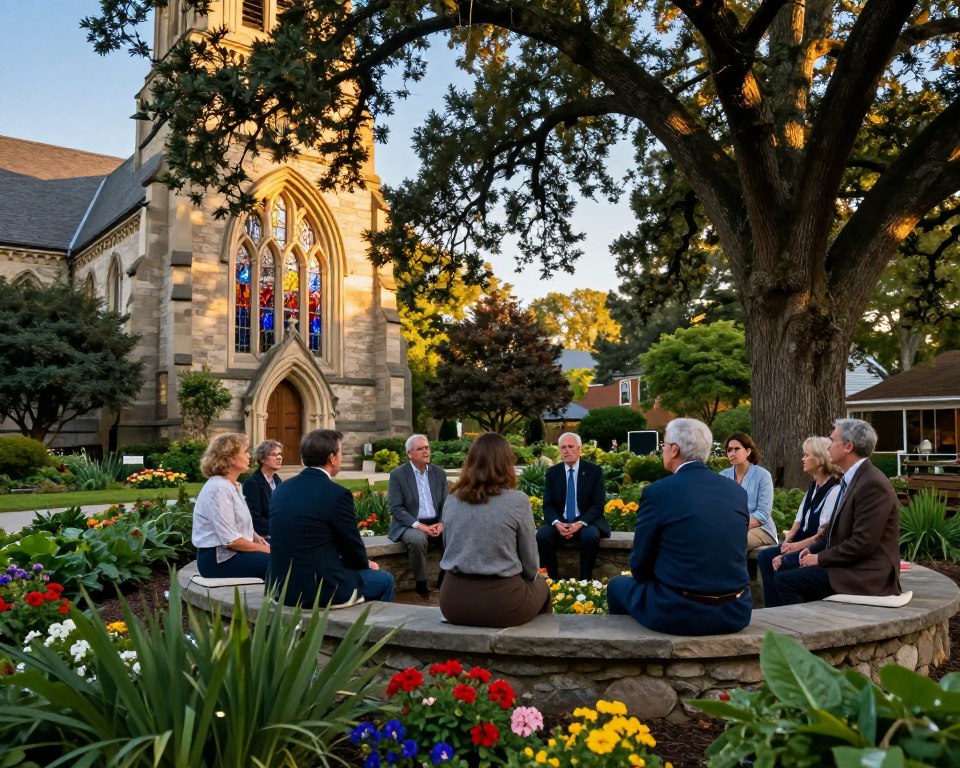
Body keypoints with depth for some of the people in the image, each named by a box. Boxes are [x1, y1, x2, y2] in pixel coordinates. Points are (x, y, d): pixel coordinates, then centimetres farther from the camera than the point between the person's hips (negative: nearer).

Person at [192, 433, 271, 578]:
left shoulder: (232, 485, 12)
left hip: (231, 552, 9)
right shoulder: (218, 489, -19)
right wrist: (264, 549, -14)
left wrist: (256, 537, 0)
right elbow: (231, 540, -22)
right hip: (218, 559, -9)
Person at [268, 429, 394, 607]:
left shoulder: (281, 490, 4)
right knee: (384, 580, 18)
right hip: (322, 589, -7)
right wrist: (366, 564, 17)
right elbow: (352, 545, -7)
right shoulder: (337, 494, -16)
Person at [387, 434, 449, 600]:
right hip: (410, 525, -4)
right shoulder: (397, 474, -5)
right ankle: (421, 585, -18)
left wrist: (442, 523, -12)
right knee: (417, 539, -36)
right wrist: (419, 525, -21)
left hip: (436, 523, 4)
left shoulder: (439, 473, 8)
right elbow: (396, 509, -11)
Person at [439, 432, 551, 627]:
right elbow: (530, 565, -3)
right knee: (541, 587, 29)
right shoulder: (518, 501, -11)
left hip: (454, 598, 4)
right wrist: (521, 578, 18)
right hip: (500, 600, -4)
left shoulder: (452, 499, 1)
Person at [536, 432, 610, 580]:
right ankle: (552, 579, -13)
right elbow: (547, 505, 2)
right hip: (560, 522, 2)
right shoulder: (552, 472, 5)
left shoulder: (594, 470, -2)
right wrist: (557, 523, -20)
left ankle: (585, 580, -19)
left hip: (586, 522, -2)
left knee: (590, 536, -34)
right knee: (542, 535, -27)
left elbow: (598, 504, -6)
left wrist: (581, 523, -22)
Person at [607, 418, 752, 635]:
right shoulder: (737, 491, 3)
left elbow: (640, 565, -4)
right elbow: (731, 557, 13)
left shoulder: (657, 492, -12)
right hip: (735, 611, 5)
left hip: (678, 613, -5)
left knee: (618, 585, 23)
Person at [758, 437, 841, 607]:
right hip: (802, 543, 9)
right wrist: (788, 540, -2)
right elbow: (799, 520, 15)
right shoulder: (813, 488, 16)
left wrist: (797, 546, -17)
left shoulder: (835, 490, -15)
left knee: (781, 564, -27)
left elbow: (825, 534, -17)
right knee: (764, 556, -10)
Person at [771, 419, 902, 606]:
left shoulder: (873, 484, -19)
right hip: (851, 567, 10)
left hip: (866, 576, -10)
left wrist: (819, 558, -13)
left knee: (784, 580, -13)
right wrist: (813, 549, 4)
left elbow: (862, 543, -22)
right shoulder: (853, 479, 11)